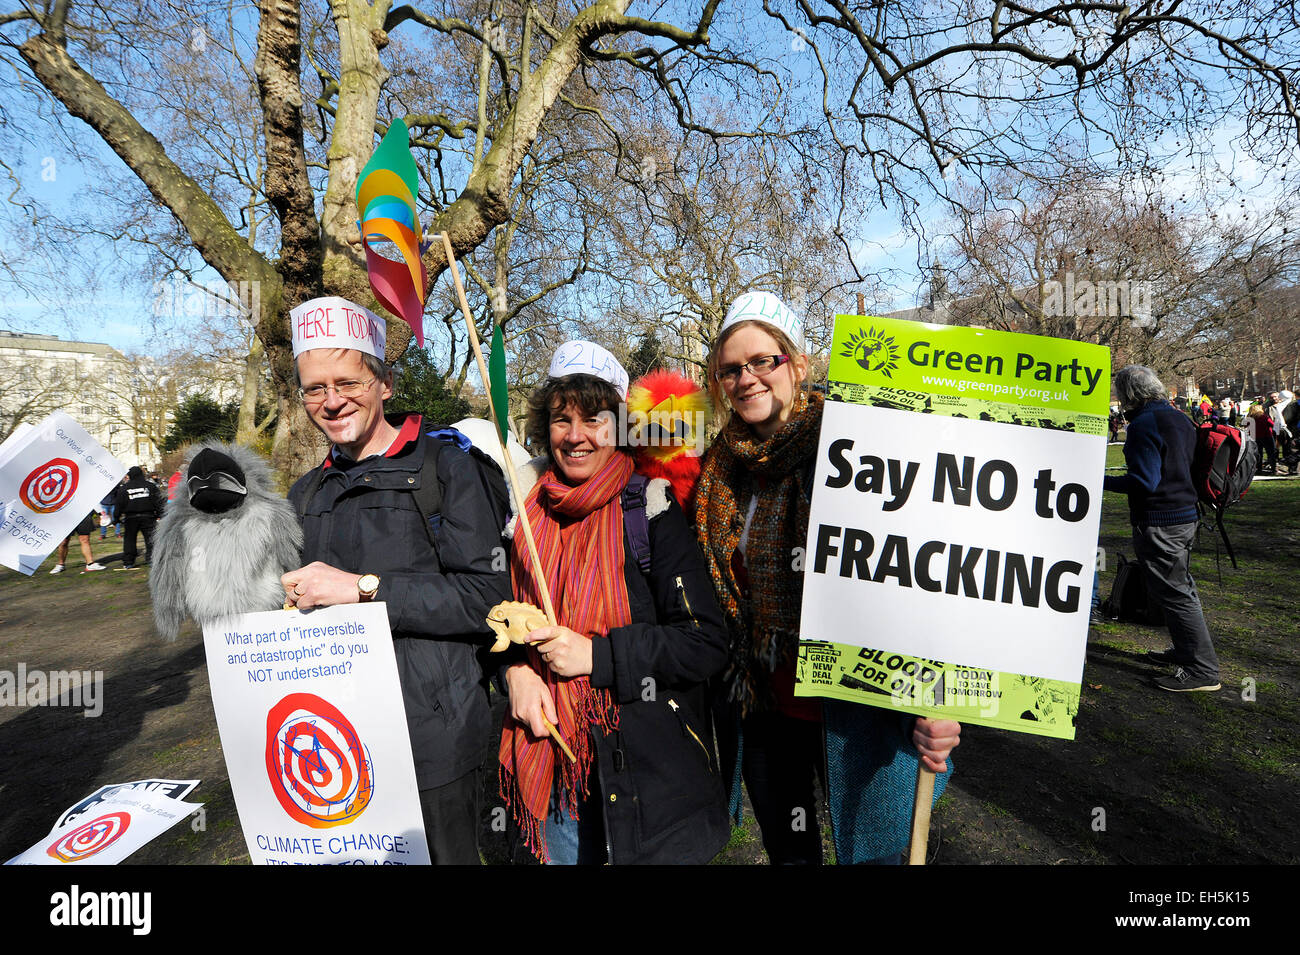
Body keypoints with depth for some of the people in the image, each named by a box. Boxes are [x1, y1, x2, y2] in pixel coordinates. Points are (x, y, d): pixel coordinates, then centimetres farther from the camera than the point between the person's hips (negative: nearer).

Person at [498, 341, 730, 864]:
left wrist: (596, 654, -22)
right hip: (552, 755, 4)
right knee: (565, 854, 20)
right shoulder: (530, 511, 2)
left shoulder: (648, 510, -12)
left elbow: (705, 643, -16)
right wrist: (517, 668, -5)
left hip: (648, 763, -4)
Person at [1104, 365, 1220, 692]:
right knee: (1180, 587, 21)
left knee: (1174, 593, -2)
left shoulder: (1143, 425, -18)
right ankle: (1184, 651, 34)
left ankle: (1202, 670, 4)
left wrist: (1102, 481, -15)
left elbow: (1144, 481, -24)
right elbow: (1184, 467, 19)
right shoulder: (1179, 419, 11)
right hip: (1185, 516, 10)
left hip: (1158, 523, -10)